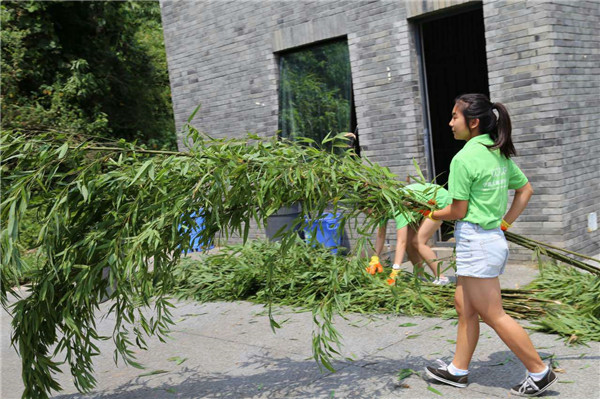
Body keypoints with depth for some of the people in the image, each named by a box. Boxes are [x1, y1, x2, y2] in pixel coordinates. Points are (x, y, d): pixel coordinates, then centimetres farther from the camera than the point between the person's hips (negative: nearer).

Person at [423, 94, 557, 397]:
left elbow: (458, 212, -14)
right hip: (494, 238, 10)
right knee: (464, 305, 16)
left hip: (475, 242, -9)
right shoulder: (500, 154, 9)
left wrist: (430, 214, 3)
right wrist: (505, 223, 17)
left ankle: (539, 372, 11)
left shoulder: (463, 158, -17)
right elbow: (525, 190, 18)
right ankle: (458, 371, 25)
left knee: (494, 315, 1)